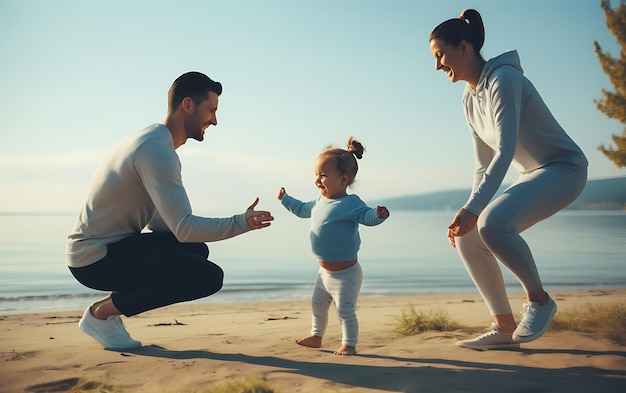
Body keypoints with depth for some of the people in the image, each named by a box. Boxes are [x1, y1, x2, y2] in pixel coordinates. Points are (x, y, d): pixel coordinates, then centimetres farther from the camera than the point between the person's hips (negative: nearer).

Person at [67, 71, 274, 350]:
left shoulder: (153, 142, 13)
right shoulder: (156, 150, -19)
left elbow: (159, 221, 13)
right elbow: (185, 228, -26)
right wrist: (241, 223, -24)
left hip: (94, 249, 10)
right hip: (97, 259, -10)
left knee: (197, 251, 9)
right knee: (209, 276, -15)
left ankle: (108, 307, 7)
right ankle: (101, 312, -5)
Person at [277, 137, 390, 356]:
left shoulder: (350, 203, -21)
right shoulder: (320, 202, 5)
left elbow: (367, 216, -34)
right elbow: (302, 209, 25)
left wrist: (378, 214, -55)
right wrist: (285, 199, 30)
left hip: (346, 274, -9)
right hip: (325, 271, 9)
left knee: (345, 311, 0)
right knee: (318, 306, 23)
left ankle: (349, 345, 19)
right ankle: (316, 336, 43)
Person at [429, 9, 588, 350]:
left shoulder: (503, 80, -19)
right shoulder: (469, 98, 8)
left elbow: (505, 151, -27)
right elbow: (483, 164, 12)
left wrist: (472, 208, -34)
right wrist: (471, 213, 7)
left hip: (563, 168, -9)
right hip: (532, 176, 9)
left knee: (493, 223, -32)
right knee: (467, 239, -2)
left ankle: (539, 299, -9)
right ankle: (504, 329, 6)